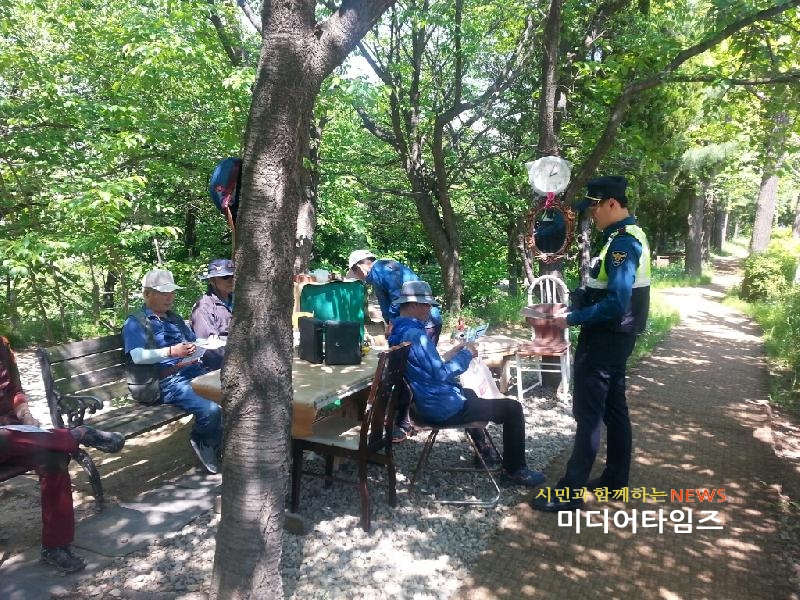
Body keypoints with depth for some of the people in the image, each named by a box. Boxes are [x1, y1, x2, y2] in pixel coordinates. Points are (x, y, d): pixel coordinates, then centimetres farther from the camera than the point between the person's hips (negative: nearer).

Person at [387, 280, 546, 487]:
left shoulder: (400, 332, 6)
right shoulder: (415, 334, -25)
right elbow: (441, 374, -26)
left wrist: (451, 354, 10)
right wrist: (466, 355, -13)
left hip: (427, 403, 11)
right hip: (444, 408, -11)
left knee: (470, 393, 39)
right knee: (512, 408, -2)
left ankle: (484, 451, 45)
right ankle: (515, 470, 13)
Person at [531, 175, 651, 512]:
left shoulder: (623, 243, -21)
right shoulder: (625, 237, 11)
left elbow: (616, 304, -28)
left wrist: (572, 319, -20)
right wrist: (573, 307, 7)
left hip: (605, 339, -10)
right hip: (613, 337, 10)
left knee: (589, 414, -4)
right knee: (613, 408, 17)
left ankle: (570, 492, 4)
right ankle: (616, 478, 30)